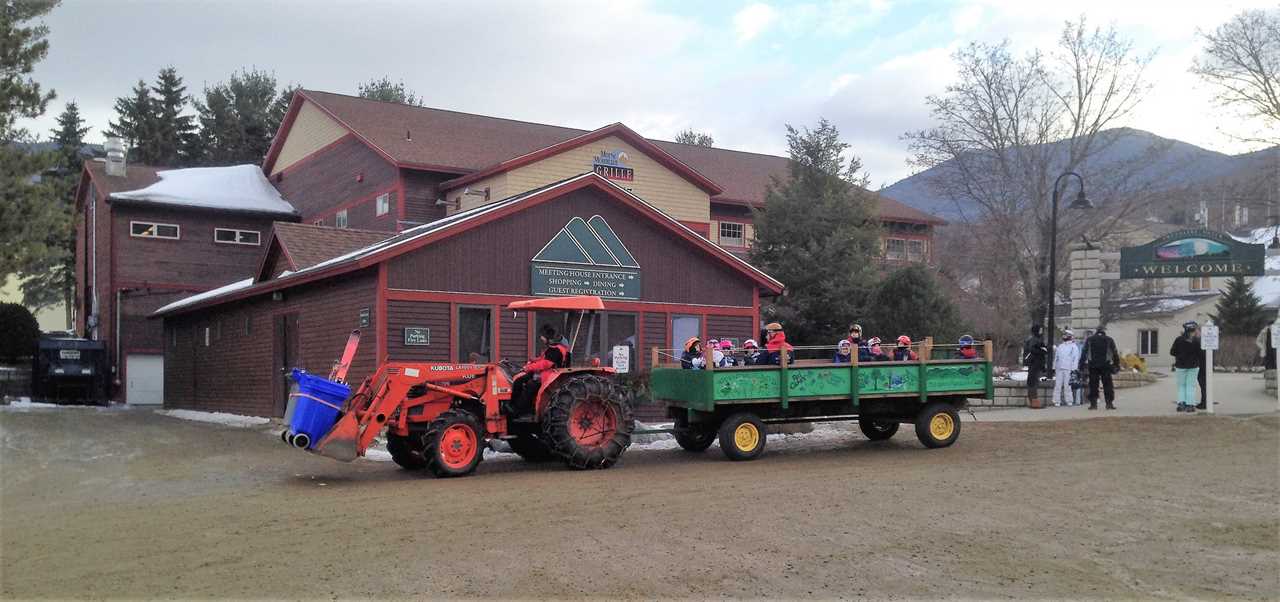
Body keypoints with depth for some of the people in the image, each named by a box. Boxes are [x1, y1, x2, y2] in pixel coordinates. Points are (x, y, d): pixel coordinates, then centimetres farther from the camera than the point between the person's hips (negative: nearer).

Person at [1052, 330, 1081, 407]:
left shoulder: (1074, 347, 5)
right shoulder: (1060, 347, 20)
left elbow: (1076, 359, -2)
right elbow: (1056, 358, 21)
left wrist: (1073, 369, -11)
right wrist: (1054, 368, 14)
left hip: (1068, 369, -4)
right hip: (1059, 369, 4)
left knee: (1067, 385, -7)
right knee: (1057, 385, -2)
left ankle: (1069, 401, 0)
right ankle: (1057, 402, -1)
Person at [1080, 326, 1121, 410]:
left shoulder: (1089, 340, 9)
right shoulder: (1109, 340, 7)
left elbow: (1084, 352, 5)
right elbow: (1115, 353, 6)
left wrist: (1082, 364, 6)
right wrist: (1117, 365, 9)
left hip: (1093, 366, 1)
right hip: (1105, 366, -1)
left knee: (1093, 385, 2)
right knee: (1108, 384, 2)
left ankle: (1093, 403, -1)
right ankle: (1109, 403, -3)